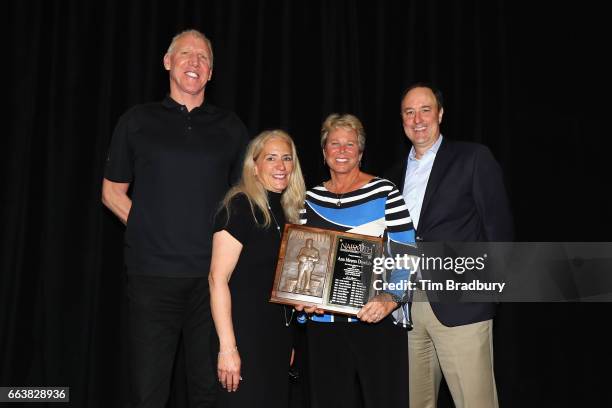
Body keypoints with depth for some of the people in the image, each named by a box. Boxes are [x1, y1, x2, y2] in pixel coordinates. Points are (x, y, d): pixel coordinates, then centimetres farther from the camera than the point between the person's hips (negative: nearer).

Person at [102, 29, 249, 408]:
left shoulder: (230, 127, 12)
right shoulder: (138, 120, 10)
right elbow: (112, 192, 13)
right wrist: (151, 230, 0)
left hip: (213, 275, 1)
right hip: (152, 275, 0)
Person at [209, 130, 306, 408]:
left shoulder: (287, 212, 11)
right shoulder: (240, 207, -12)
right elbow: (218, 279, -18)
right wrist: (227, 348, -22)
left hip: (279, 335, 8)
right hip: (246, 336, -7)